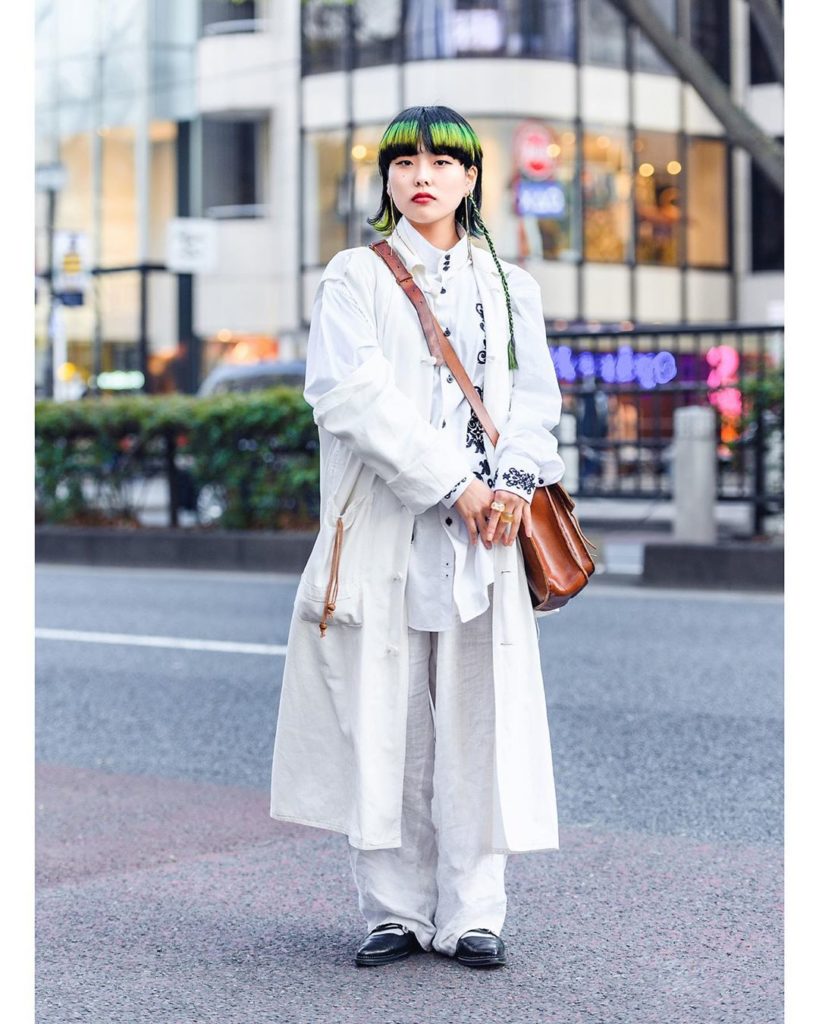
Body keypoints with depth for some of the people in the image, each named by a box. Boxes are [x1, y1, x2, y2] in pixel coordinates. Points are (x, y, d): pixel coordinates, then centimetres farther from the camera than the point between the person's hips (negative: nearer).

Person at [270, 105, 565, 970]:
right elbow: (354, 394, -9)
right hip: (384, 532, -2)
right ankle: (395, 911, 9)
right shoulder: (354, 277, 6)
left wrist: (515, 483, -11)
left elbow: (533, 396, 9)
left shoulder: (508, 285, 16)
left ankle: (471, 915, 7)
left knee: (478, 720, 0)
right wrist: (452, 484, -15)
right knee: (383, 720, -1)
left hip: (483, 537, 2)